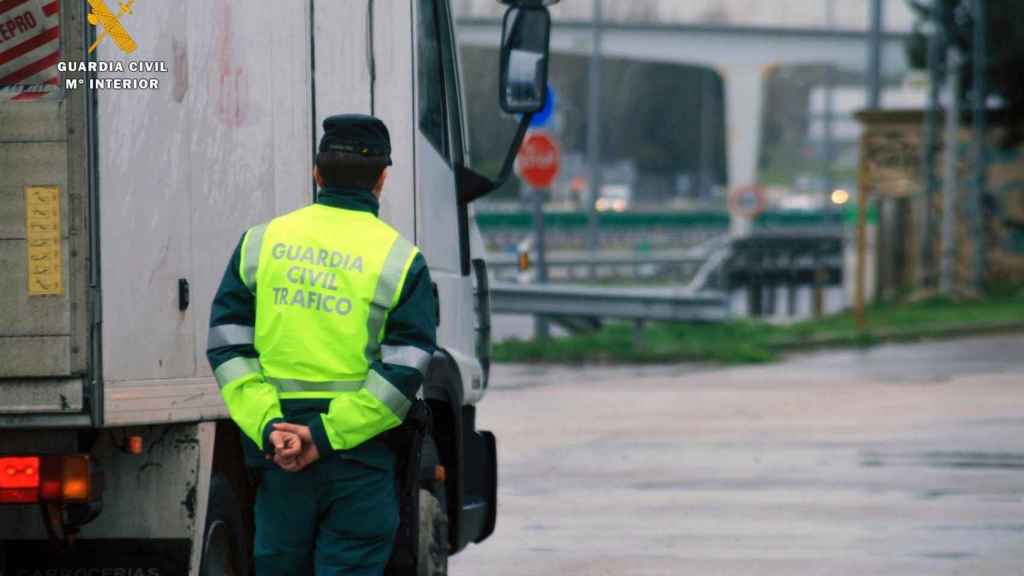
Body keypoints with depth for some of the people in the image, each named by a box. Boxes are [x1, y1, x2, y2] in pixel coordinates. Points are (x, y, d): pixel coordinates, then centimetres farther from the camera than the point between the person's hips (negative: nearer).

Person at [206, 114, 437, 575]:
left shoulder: (262, 242, 6)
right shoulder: (400, 259, -2)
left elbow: (228, 347, -1)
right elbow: (402, 372, -11)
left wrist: (268, 427, -9)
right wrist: (326, 435, -13)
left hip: (275, 451, 3)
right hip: (359, 457, -3)